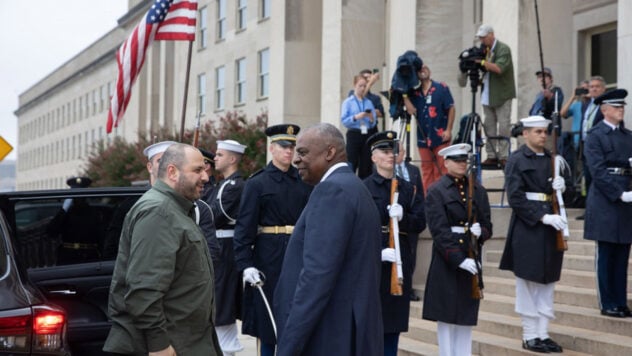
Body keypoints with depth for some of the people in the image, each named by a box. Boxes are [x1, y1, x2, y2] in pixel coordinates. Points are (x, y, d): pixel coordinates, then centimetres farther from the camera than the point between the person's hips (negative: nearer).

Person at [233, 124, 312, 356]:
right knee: (268, 320, 4)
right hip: (269, 258, -3)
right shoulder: (257, 183, -2)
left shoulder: (305, 182, 8)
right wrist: (245, 264, -15)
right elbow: (245, 226, -6)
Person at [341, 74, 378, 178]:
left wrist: (371, 119, -10)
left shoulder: (369, 102, 12)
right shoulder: (348, 102, 3)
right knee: (352, 164, -9)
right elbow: (344, 120, -7)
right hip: (354, 135, -4)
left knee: (366, 166, 4)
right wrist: (356, 117, -20)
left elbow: (374, 124, 11)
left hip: (367, 135, 4)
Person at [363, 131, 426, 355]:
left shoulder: (408, 190, 12)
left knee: (394, 324, 8)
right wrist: (377, 252, -22)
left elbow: (420, 223, 4)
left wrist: (403, 217, -17)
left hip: (400, 263, 4)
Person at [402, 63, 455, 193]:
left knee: (440, 170, -4)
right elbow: (412, 111, -1)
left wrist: (448, 130, -6)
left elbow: (451, 109, -2)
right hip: (423, 138, 4)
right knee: (427, 170, 8)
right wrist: (405, 96, -8)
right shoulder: (415, 93, 10)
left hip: (440, 137, -3)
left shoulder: (441, 88, 0)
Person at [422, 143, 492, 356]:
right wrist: (459, 259, -21)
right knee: (447, 315, 1)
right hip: (446, 261, -4)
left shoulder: (478, 190, 10)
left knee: (467, 315, 8)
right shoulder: (436, 192, -5)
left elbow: (487, 226, 11)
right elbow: (439, 231, -13)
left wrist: (480, 232, -13)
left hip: (472, 259, 4)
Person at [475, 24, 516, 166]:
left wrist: (482, 61, -23)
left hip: (502, 95, -6)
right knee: (489, 126, 6)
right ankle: (491, 156, 9)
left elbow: (499, 68, -22)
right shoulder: (484, 49, 10)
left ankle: (504, 156, -4)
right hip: (487, 95, 6)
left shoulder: (503, 49, -9)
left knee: (503, 126, -7)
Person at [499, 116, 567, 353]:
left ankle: (543, 334, 15)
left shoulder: (551, 159, 13)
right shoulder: (517, 160, -7)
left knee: (547, 283, 8)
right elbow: (515, 198, -14)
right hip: (527, 229, -6)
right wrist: (543, 217, -20)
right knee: (529, 284, 0)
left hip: (551, 228, 6)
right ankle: (530, 337, 8)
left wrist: (559, 187, -4)